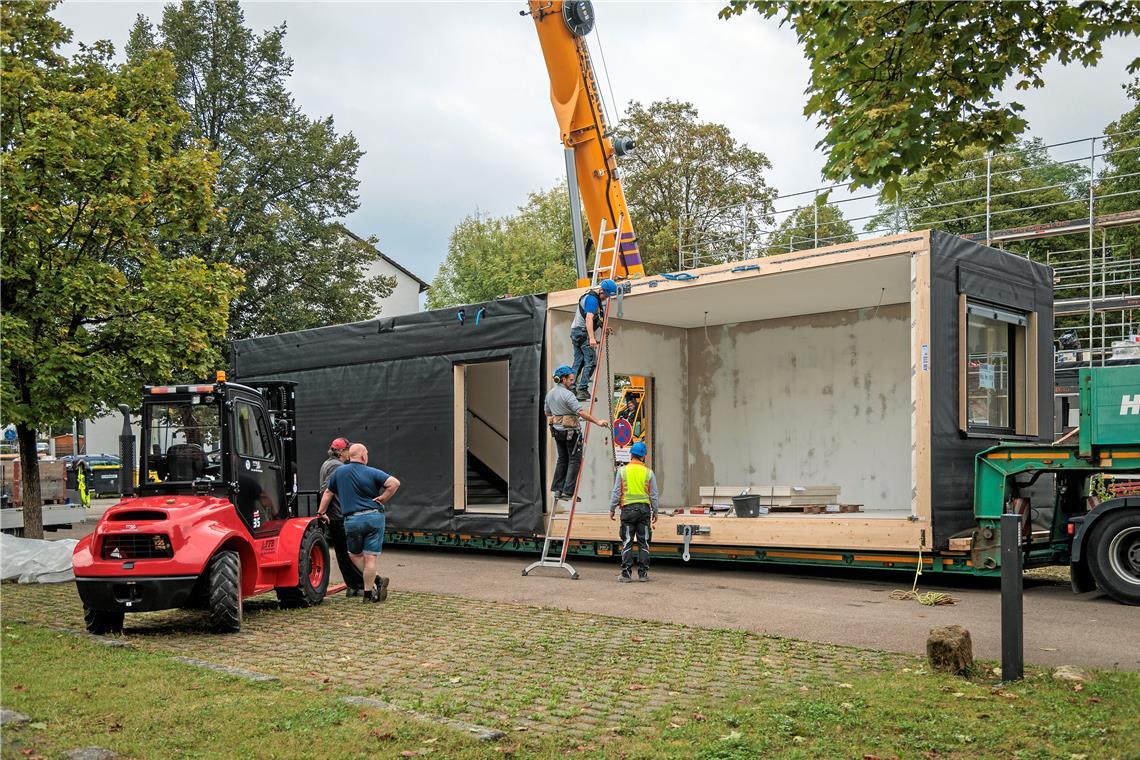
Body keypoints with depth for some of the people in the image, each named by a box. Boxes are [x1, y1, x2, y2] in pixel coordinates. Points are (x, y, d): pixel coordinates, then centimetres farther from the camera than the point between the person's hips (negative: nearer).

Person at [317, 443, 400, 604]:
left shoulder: (339, 471, 6)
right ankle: (368, 593, 4)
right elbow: (394, 483, -13)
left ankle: (376, 581, 10)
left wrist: (321, 513, 25)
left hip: (352, 520, 1)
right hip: (374, 518, -1)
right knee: (371, 557, 1)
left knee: (355, 555, 19)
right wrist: (381, 500, -3)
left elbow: (328, 493, 15)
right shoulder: (372, 473, -2)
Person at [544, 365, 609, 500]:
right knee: (574, 460, -1)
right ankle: (568, 492, -5)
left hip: (557, 430, 8)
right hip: (571, 431, -8)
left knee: (562, 459, 17)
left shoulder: (550, 394, 8)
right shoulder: (567, 394, -18)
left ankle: (557, 489, 15)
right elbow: (581, 412, -24)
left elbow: (547, 413, 18)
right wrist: (597, 421, -23)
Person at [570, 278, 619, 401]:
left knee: (578, 362, 10)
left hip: (575, 331, 10)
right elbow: (589, 318, -26)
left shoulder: (595, 297, 18)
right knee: (591, 361, -9)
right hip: (583, 332, -10)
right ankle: (583, 391, -14)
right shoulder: (592, 299, -15)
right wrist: (591, 338, -34)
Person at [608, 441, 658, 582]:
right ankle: (643, 573, 8)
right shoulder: (649, 472, 2)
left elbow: (616, 492, -1)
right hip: (644, 509, 1)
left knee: (627, 543, 2)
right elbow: (653, 495, 6)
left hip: (628, 509, -1)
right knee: (643, 543, 6)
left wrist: (612, 509, 8)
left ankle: (626, 573, 1)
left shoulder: (622, 470, -1)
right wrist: (655, 512, 16)